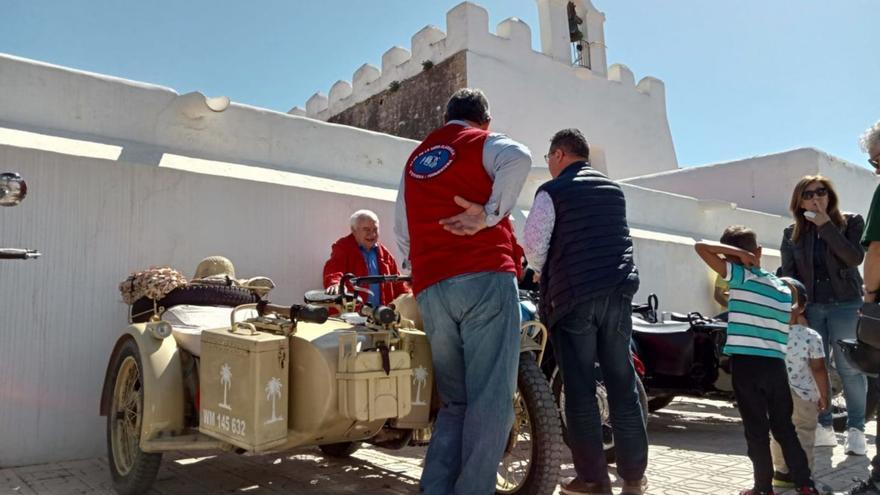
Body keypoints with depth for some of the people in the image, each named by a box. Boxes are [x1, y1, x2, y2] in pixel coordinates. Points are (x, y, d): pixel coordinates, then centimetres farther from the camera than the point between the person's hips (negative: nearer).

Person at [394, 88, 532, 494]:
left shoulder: (415, 160, 27)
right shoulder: (483, 142, 11)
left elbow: (401, 231, 26)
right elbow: (518, 158, -13)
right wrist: (490, 213, -13)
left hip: (431, 291, 6)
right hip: (484, 278, -5)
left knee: (454, 402, 12)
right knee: (490, 399, -5)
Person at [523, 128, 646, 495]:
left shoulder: (552, 191, -2)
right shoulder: (614, 189, 16)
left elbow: (533, 245, -6)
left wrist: (543, 273, 13)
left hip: (573, 296, -5)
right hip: (619, 291, 5)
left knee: (580, 389, 2)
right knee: (623, 385, 9)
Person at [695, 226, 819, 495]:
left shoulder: (740, 277, -5)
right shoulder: (784, 288, 12)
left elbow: (701, 247, -8)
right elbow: (788, 323, 16)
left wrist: (736, 252, -5)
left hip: (746, 363, -5)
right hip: (777, 364, 5)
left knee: (756, 430, 4)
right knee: (784, 428, 17)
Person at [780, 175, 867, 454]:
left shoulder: (851, 222, 5)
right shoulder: (792, 234, 9)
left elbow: (854, 258, -12)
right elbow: (788, 274, 6)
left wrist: (826, 225, -12)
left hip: (845, 305, -2)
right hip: (810, 308, 2)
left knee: (850, 369, -1)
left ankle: (856, 429, 9)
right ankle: (823, 428, 11)